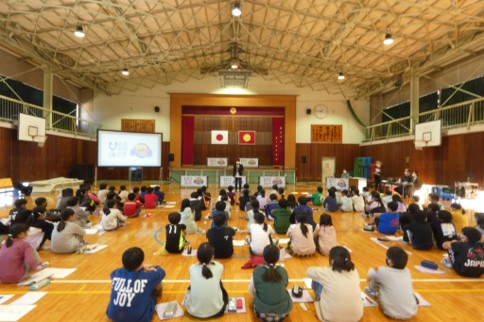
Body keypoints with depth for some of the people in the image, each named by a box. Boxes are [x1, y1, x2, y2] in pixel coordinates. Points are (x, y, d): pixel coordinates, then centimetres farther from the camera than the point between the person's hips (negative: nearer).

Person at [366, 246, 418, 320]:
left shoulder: (384, 272, -10)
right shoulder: (407, 272, 3)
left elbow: (370, 274, 11)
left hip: (392, 313, -4)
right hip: (411, 313, 5)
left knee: (374, 277, 9)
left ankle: (372, 291, 37)